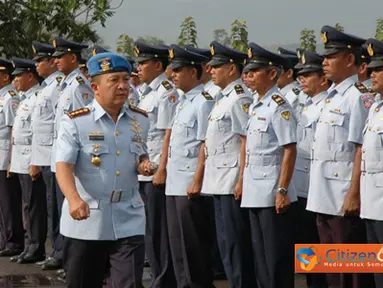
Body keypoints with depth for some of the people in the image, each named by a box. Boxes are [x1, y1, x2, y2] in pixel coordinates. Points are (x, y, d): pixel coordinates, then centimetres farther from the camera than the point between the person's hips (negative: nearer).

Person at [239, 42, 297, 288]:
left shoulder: (279, 106, -13)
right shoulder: (255, 107, 14)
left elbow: (290, 150, -17)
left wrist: (282, 191, -20)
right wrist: (242, 180, 18)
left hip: (272, 195, -9)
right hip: (254, 194, 9)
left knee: (278, 259, -1)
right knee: (260, 257, 15)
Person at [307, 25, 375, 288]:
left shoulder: (359, 96, -13)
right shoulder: (333, 96, 15)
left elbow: (362, 148, -18)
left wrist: (355, 194, -21)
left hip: (345, 200, -9)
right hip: (324, 198, 9)